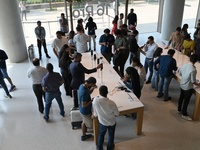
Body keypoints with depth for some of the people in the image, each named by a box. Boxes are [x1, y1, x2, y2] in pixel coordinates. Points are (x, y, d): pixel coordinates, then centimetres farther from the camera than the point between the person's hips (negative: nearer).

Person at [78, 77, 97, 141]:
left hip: (83, 110, 9)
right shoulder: (84, 92, -37)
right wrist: (92, 100, -20)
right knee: (92, 124, 14)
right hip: (86, 111, -9)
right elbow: (84, 105, -30)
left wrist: (93, 88, -9)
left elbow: (88, 92, 9)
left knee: (84, 122, 29)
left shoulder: (82, 85, -9)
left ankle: (84, 135, 49)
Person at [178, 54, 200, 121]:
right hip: (188, 87, -7)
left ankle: (179, 110, 40)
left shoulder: (184, 65, -9)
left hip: (182, 85, 7)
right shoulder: (193, 69, -29)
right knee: (186, 100, 8)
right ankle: (184, 114, 22)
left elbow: (180, 73, 7)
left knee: (181, 97, 23)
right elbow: (193, 81, -21)